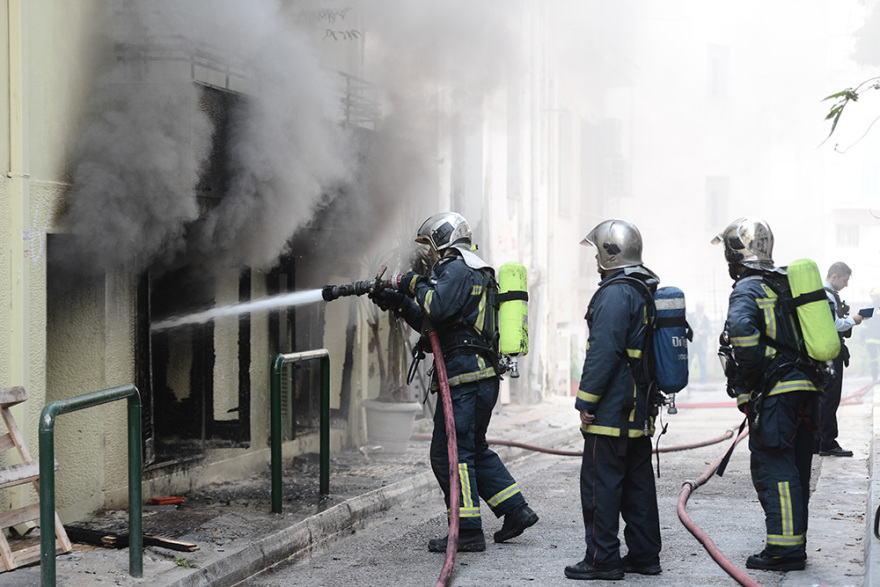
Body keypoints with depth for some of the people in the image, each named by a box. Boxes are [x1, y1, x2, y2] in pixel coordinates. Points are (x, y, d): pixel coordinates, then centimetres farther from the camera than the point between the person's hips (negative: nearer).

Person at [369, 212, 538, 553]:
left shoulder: (458, 269, -8)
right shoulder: (474, 273, 24)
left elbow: (439, 308, -25)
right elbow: (431, 323, 27)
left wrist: (415, 285, -9)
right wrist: (400, 303, 20)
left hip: (464, 375, -10)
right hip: (484, 375, 10)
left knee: (449, 453, -7)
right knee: (475, 448, 20)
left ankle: (468, 533, -6)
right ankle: (516, 510, 20)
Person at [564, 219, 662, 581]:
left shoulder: (615, 293, -16)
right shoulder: (647, 291, 16)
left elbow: (603, 352, -22)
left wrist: (586, 401, -18)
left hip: (613, 410, -10)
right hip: (640, 409, 10)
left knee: (601, 483, -4)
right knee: (638, 481, 13)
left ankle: (602, 558, -2)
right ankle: (644, 555, 17)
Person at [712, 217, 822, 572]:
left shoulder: (747, 290, -8)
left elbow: (742, 331, -27)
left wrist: (746, 385, -16)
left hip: (776, 393, -8)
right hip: (807, 389, 8)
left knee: (773, 469, -5)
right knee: (795, 471, 14)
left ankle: (784, 550, -6)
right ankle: (795, 543, 21)